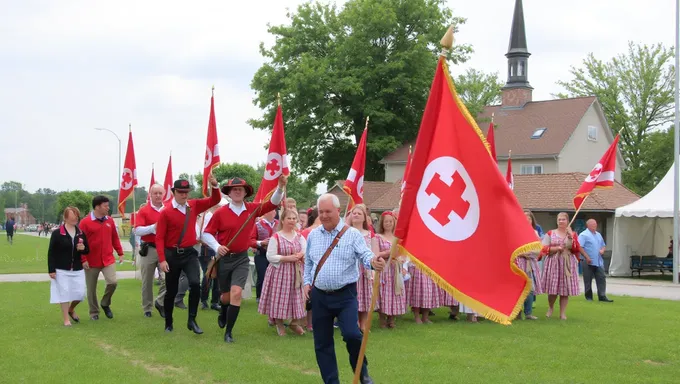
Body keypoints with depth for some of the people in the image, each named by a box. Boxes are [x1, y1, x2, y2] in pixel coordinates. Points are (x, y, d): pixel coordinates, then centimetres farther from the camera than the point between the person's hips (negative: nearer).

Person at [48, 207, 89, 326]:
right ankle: (66, 319, 9)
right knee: (64, 293, -3)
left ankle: (71, 309, 32)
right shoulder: (57, 233, -7)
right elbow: (51, 252, -7)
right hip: (61, 270, -4)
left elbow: (87, 250, 15)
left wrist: (83, 248, -11)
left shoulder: (81, 233, 7)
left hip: (77, 269, 4)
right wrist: (51, 270, -11)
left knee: (80, 294, 2)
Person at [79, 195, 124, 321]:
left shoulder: (110, 220, 5)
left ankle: (105, 304, 12)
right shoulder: (85, 222, -9)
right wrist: (83, 259, -13)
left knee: (113, 282, -14)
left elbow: (115, 238, 14)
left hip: (108, 260, 3)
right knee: (91, 289, 5)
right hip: (92, 262, -3)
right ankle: (94, 312, 21)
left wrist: (120, 253, 10)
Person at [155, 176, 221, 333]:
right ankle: (168, 323, 26)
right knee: (171, 291, 8)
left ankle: (192, 320, -8)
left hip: (190, 253, 2)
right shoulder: (165, 213, -9)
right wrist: (162, 259, -16)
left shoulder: (194, 205, 2)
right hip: (172, 255, -2)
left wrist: (214, 185, -18)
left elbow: (215, 200, 2)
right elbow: (159, 238, -10)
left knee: (195, 283, -19)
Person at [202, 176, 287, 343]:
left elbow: (274, 203, -5)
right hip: (224, 258, 0)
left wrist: (280, 186, -23)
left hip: (242, 259, 1)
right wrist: (217, 247, -21)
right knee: (226, 295, 11)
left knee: (236, 293, -13)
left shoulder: (252, 209, -4)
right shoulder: (220, 213, -9)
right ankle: (223, 313, 48)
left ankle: (229, 332, -3)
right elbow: (207, 234, -4)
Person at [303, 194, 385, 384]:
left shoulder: (352, 234, -4)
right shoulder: (313, 235, 9)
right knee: (322, 343, 6)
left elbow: (365, 255, -14)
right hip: (319, 295, 4)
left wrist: (373, 262, -36)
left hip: (345, 295, -4)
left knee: (351, 334, -18)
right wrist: (307, 282, 8)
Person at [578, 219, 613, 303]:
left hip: (599, 262, 6)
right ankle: (589, 297, 10)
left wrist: (602, 250, 4)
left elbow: (603, 245, 28)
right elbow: (579, 247, -15)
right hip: (588, 262, -6)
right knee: (588, 280, 2)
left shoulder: (598, 235, 19)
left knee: (601, 279, -2)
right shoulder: (583, 235, -6)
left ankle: (602, 296, -1)